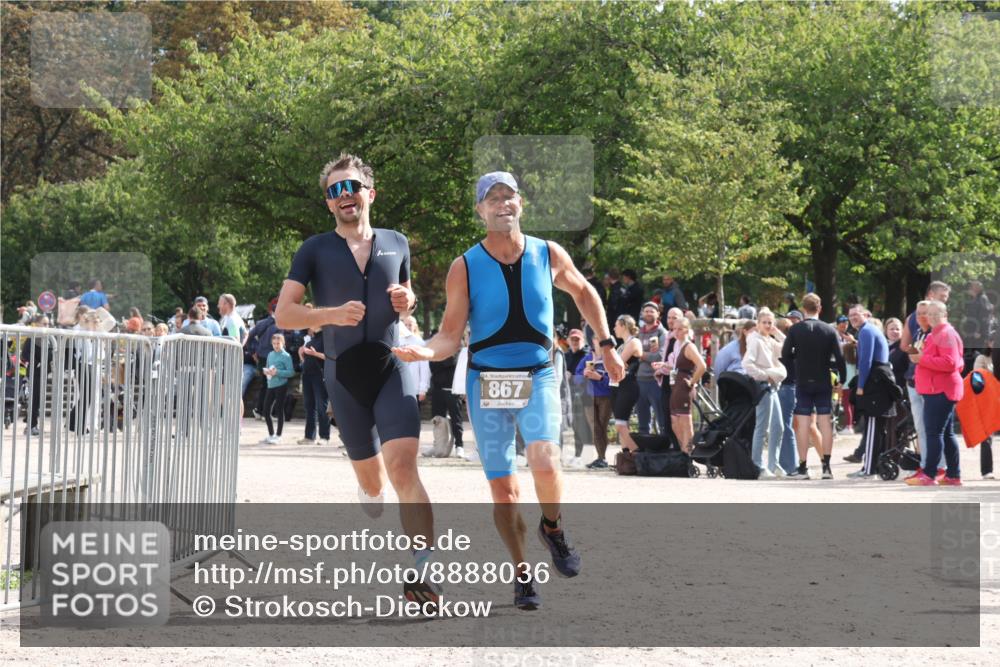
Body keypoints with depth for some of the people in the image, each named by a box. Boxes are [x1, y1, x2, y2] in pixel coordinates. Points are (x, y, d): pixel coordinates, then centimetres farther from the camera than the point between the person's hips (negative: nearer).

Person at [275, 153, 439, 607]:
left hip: (391, 369, 0)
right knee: (370, 479, 11)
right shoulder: (315, 250, 1)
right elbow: (283, 314, -4)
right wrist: (332, 314, -21)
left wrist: (407, 301, 0)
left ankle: (420, 573, -22)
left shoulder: (396, 244, 9)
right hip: (344, 376, 0)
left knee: (403, 467, -20)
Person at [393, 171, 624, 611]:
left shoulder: (549, 256, 0)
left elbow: (583, 292, 19)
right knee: (503, 488, 1)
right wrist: (425, 351, -25)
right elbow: (450, 337, -4)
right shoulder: (465, 268, -5)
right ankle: (523, 574, 19)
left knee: (545, 463, -24)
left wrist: (606, 344, 17)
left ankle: (553, 528, 7)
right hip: (485, 381, 0)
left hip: (537, 376, 0)